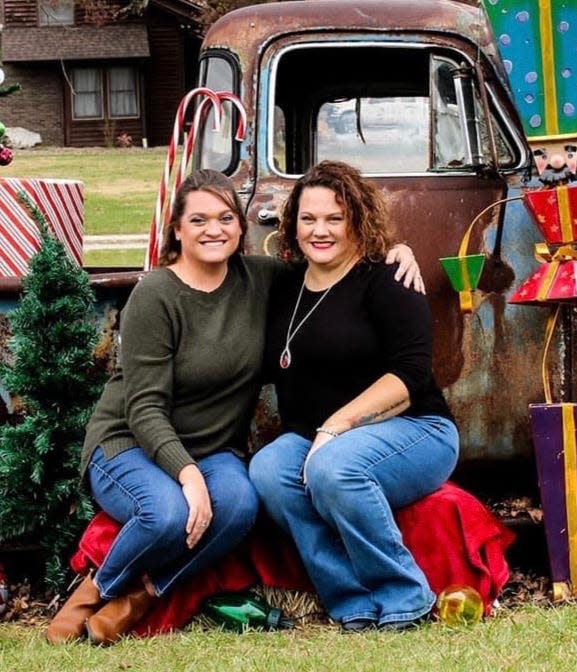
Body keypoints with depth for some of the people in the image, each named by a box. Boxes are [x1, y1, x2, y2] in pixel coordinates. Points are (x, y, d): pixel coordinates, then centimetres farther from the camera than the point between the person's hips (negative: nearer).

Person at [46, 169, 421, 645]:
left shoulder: (259, 279, 1)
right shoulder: (155, 297, -14)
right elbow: (145, 409, -18)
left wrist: (397, 250, -2)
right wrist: (187, 473, -33)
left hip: (216, 451, 4)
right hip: (130, 445, -4)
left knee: (239, 503, -32)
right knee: (169, 513, -37)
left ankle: (141, 596, -11)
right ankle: (99, 588, -5)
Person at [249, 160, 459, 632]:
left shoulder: (385, 283, -6)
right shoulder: (284, 288, 12)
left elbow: (411, 374, -16)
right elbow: (280, 371, 21)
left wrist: (336, 426, -22)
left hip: (412, 432, -6)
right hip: (312, 437, 6)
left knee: (333, 467, -36)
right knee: (267, 470, -26)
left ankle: (405, 599, -17)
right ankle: (355, 607, -22)